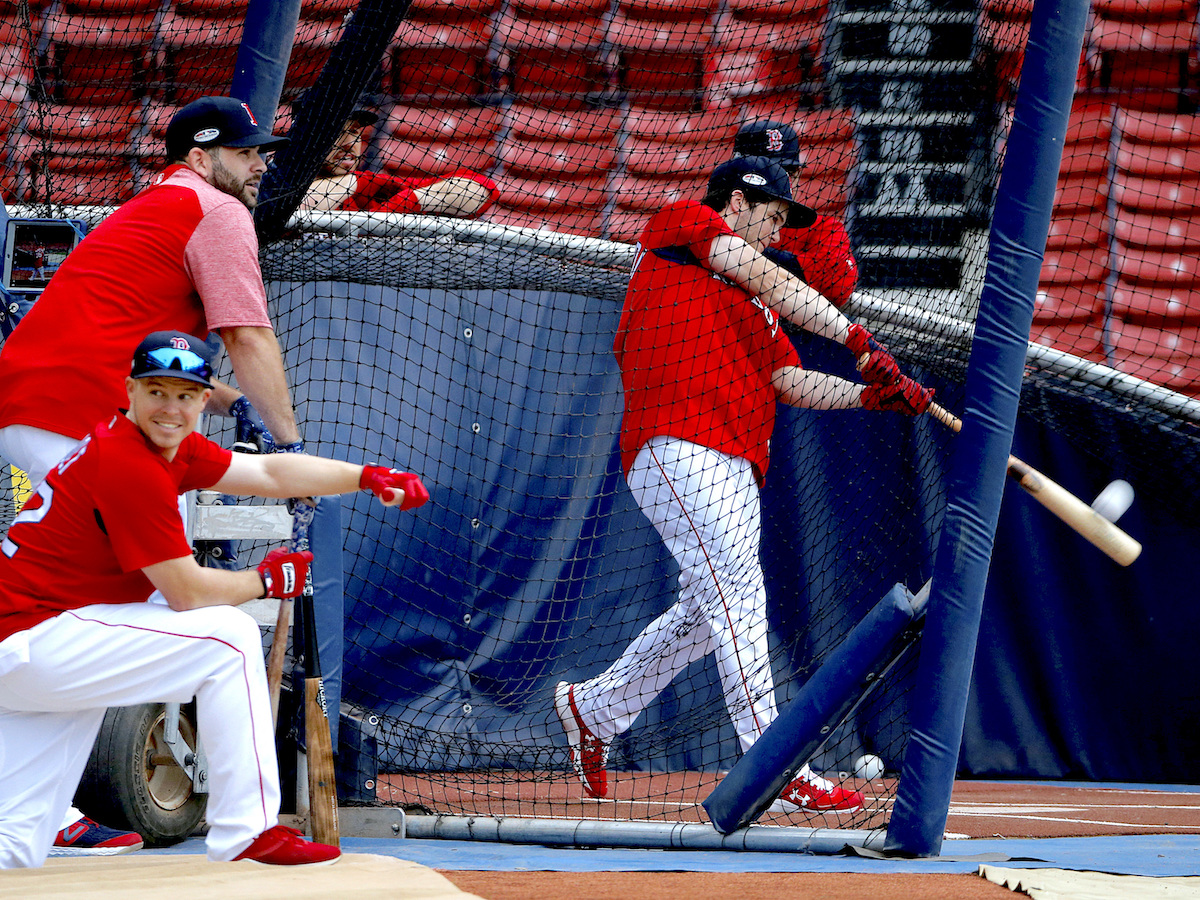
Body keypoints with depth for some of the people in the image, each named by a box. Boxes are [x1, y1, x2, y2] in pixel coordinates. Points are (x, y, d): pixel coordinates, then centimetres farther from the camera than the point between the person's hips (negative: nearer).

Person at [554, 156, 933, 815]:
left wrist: (874, 395, 2)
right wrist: (856, 338, -10)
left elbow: (790, 382, 18)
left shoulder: (751, 306, 29)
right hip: (677, 449, -9)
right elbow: (766, 278, -5)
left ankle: (591, 709, 30)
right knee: (737, 593, -17)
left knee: (707, 612, 12)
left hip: (733, 466, 9)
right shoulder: (682, 224, 8)